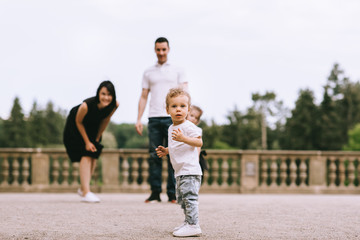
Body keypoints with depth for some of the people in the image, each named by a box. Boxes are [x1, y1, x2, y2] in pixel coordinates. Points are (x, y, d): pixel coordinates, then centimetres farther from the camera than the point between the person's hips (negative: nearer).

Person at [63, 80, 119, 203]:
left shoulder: (114, 105, -28)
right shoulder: (86, 105, -41)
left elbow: (105, 120, -8)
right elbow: (78, 122, -22)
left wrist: (97, 139, -1)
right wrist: (87, 142, -15)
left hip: (93, 127, 6)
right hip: (75, 126, -6)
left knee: (94, 156, 7)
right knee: (86, 155, -17)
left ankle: (83, 188, 24)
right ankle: (86, 193, -19)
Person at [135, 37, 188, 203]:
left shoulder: (177, 71, 13)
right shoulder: (148, 73, 19)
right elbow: (144, 97, 17)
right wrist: (138, 119, 7)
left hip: (172, 117, -2)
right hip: (154, 118, 2)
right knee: (154, 155, -2)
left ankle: (173, 193, -1)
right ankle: (155, 192, 2)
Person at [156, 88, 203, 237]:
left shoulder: (188, 127, -12)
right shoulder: (172, 128, 17)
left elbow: (199, 142, -23)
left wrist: (183, 138, -35)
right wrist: (166, 151, 16)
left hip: (190, 170, -10)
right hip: (180, 172, 10)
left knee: (189, 197, -13)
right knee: (181, 199, 16)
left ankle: (193, 226, -11)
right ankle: (188, 222, 26)